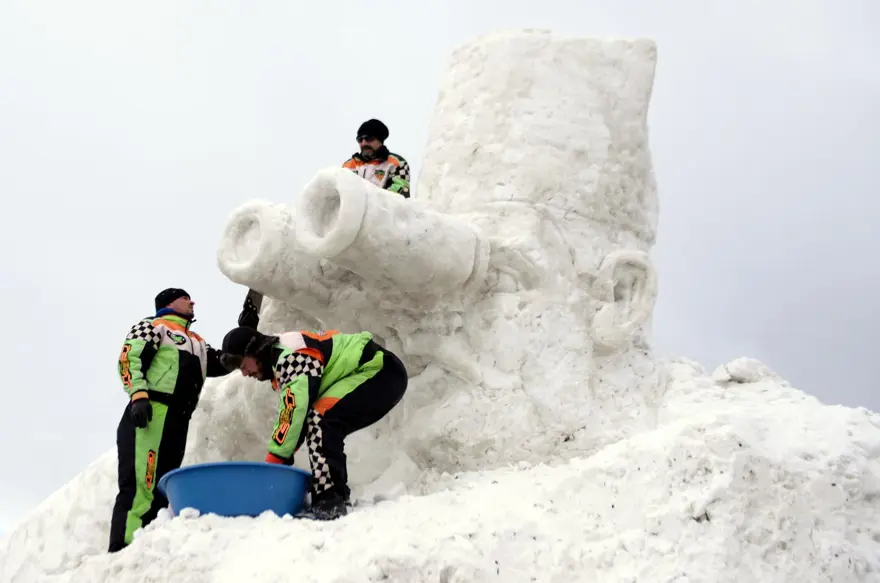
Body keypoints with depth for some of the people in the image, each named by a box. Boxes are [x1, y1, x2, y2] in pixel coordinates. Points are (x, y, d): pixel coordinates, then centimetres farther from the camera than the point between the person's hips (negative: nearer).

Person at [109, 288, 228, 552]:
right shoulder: (152, 326, 9)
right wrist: (138, 396, -20)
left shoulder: (197, 343, 31)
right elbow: (129, 360, -5)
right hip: (148, 416, -8)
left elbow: (225, 363, 25)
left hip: (177, 425, 8)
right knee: (139, 488, -18)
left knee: (161, 494, 4)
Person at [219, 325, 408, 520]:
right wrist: (280, 460, 3)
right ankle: (337, 497, 17)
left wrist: (273, 461, -22)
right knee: (326, 432, 10)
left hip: (383, 371, -11)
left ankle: (330, 503, -25)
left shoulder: (291, 354, -20)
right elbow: (288, 414, 12)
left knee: (321, 418, -23)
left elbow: (295, 410, -26)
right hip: (377, 374, 11)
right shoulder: (281, 360, 12)